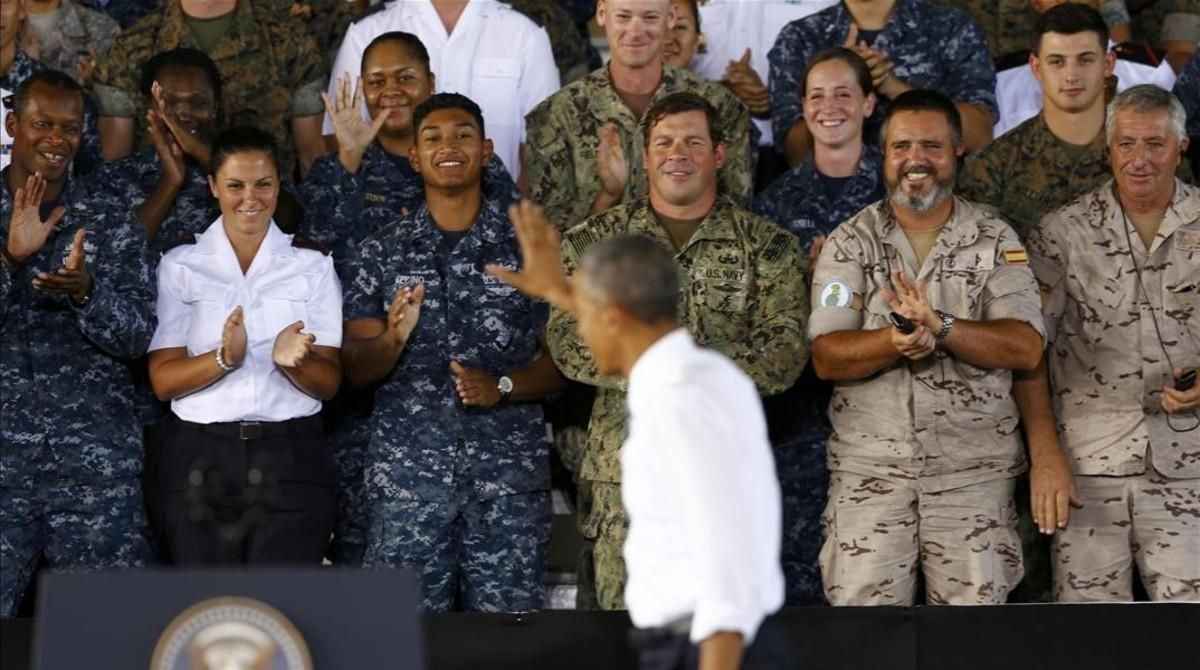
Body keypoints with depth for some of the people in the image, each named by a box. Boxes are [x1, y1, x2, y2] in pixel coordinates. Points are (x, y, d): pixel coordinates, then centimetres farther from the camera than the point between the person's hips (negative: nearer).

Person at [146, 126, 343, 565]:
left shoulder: (313, 265, 7)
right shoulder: (180, 265, 5)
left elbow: (329, 383, 3)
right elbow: (163, 381, -2)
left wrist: (292, 361, -19)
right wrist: (224, 358, -20)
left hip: (292, 458, 0)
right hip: (199, 458, 0)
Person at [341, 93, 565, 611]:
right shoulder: (380, 253, 9)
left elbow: (561, 361, 5)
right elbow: (356, 370, 4)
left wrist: (502, 387, -13)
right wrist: (392, 339, -17)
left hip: (509, 473, 0)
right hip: (408, 474, 0)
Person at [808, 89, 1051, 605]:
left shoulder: (996, 240, 6)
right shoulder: (850, 244, 6)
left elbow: (1026, 348, -7)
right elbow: (826, 357, -5)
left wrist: (938, 326, -22)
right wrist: (896, 340, -24)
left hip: (974, 470, 0)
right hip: (870, 469, 0)